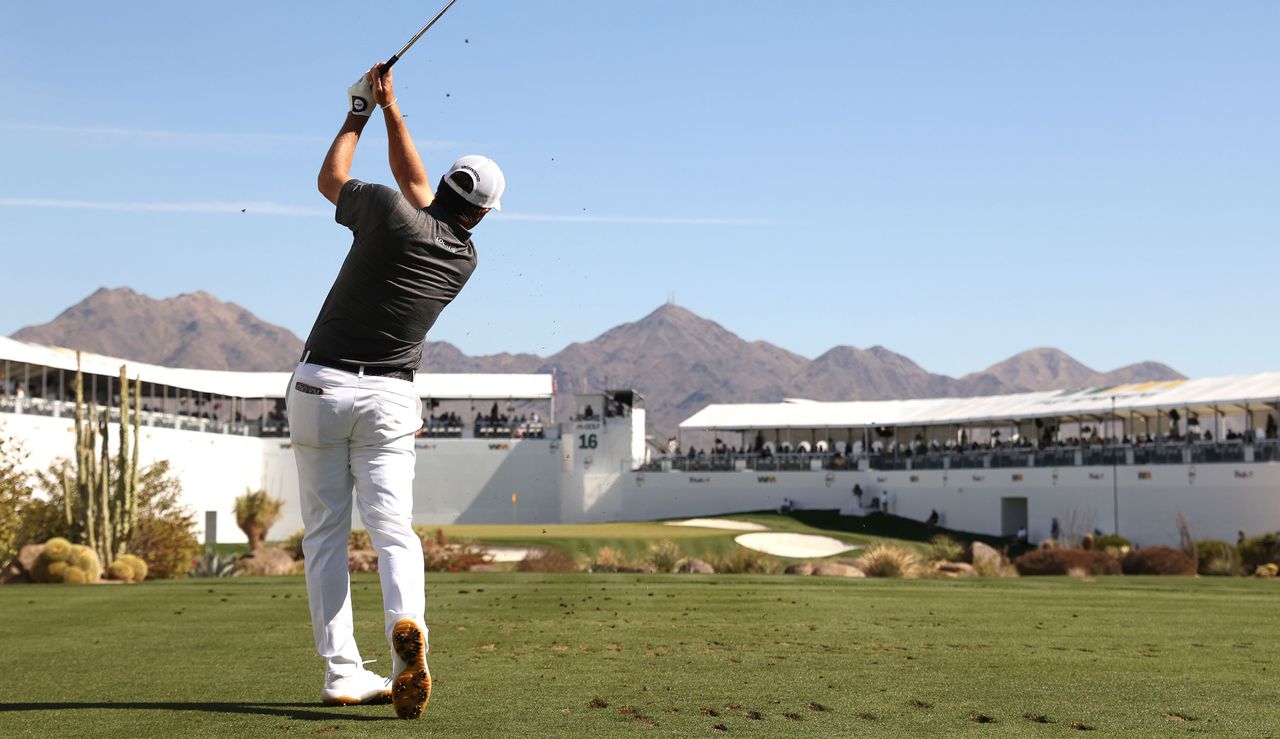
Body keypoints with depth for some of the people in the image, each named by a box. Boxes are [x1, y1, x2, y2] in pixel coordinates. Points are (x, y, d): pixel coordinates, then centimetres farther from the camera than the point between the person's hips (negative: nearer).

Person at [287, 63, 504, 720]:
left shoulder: (390, 213, -10)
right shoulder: (465, 259, 6)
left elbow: (329, 179, 10)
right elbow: (415, 182, 19)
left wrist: (360, 111, 22)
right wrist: (390, 108, 24)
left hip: (320, 387, -1)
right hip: (388, 399, 2)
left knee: (324, 535, 6)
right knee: (394, 531, -3)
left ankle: (341, 671, 4)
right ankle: (406, 627, -33)